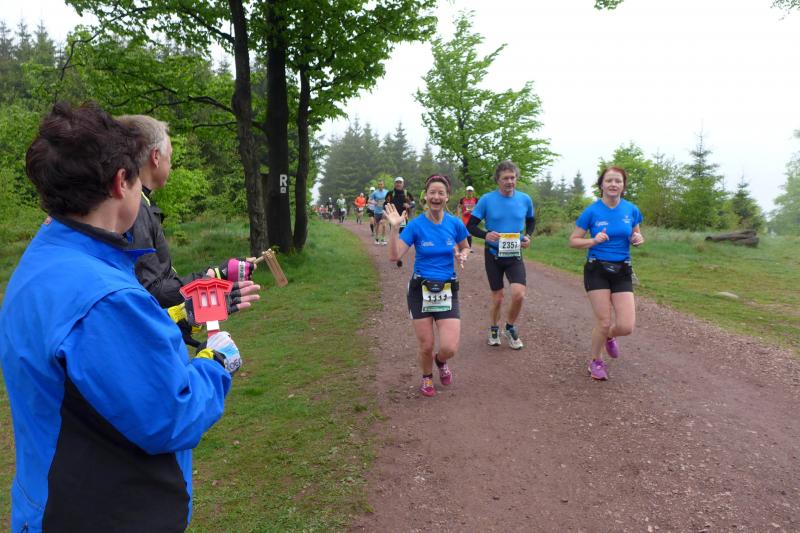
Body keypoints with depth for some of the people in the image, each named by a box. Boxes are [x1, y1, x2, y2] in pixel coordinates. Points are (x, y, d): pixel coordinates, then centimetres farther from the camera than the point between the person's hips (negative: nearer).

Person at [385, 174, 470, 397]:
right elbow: (394, 256, -15)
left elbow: (465, 247, 15)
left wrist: (462, 256, -7)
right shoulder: (416, 225, -9)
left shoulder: (455, 224, -4)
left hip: (447, 290, 1)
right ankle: (427, 377, 39)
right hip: (420, 290, -1)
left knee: (450, 348, -8)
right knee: (426, 346, 6)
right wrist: (394, 228, -26)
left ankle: (440, 361, 31)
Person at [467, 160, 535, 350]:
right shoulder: (486, 200, -10)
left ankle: (510, 327, 11)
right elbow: (470, 226, -5)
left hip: (515, 255, 1)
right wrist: (486, 235, -24)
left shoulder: (525, 199, -3)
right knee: (497, 298, 8)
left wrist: (528, 236, -5)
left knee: (519, 294, -17)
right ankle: (494, 329, 36)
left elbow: (531, 221, 15)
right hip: (493, 254, -1)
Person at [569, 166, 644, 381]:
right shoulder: (591, 211, -7)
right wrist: (594, 241, -20)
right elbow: (573, 240, -2)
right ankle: (596, 361, 23)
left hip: (622, 272, 3)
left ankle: (609, 336, 33)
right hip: (597, 270, -3)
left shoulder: (631, 210, 1)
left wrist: (637, 239, -8)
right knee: (604, 322, -3)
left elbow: (636, 234, 16)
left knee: (626, 326, -5)